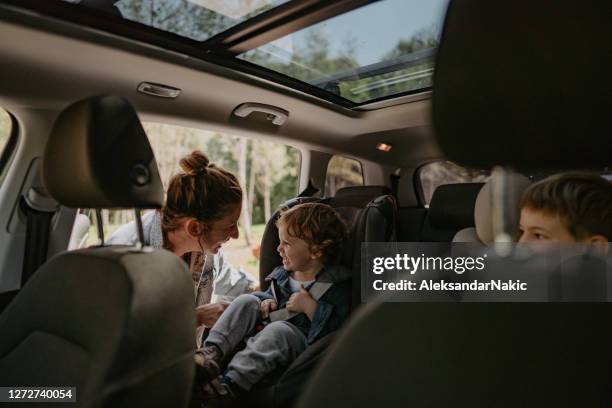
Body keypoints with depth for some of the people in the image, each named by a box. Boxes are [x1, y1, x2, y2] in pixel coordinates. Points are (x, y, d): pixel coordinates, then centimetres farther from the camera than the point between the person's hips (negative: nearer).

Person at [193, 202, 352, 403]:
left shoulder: (337, 285, -11)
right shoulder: (283, 274, 10)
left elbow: (338, 327, -18)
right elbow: (269, 295, 26)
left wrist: (310, 306, -23)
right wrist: (266, 302, 2)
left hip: (300, 340, -6)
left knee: (277, 329, -37)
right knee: (247, 301, -12)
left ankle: (229, 384, -43)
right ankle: (213, 353, -29)